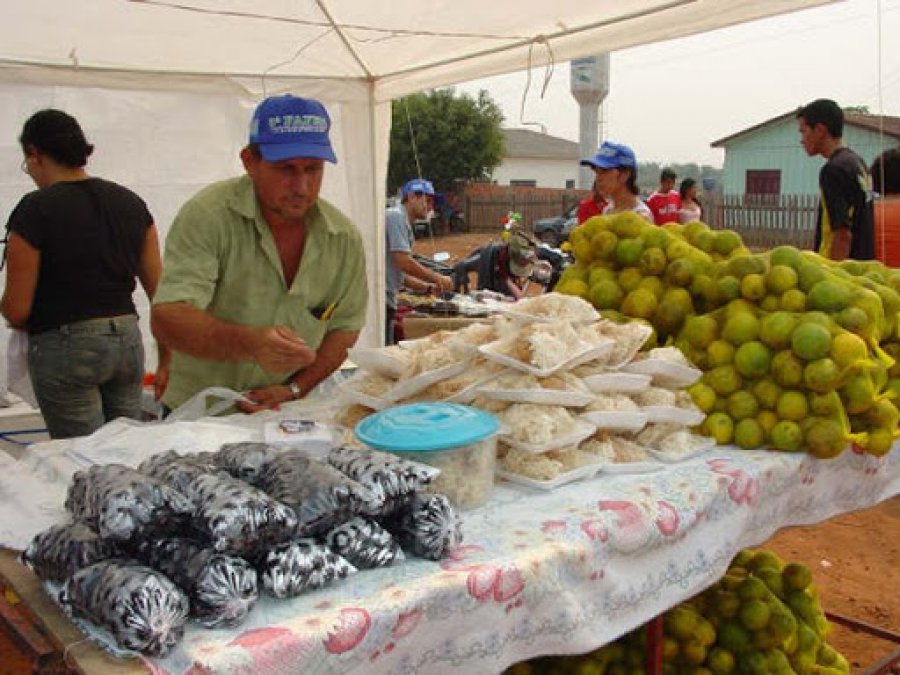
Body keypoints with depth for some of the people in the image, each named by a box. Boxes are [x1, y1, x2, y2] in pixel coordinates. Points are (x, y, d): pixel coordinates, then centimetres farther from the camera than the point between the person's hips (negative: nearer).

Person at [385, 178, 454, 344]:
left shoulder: (403, 221, 22)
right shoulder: (396, 216, -7)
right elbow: (404, 262, -16)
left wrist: (429, 287, 13)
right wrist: (437, 278, -6)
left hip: (387, 302, 10)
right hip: (380, 300, -10)